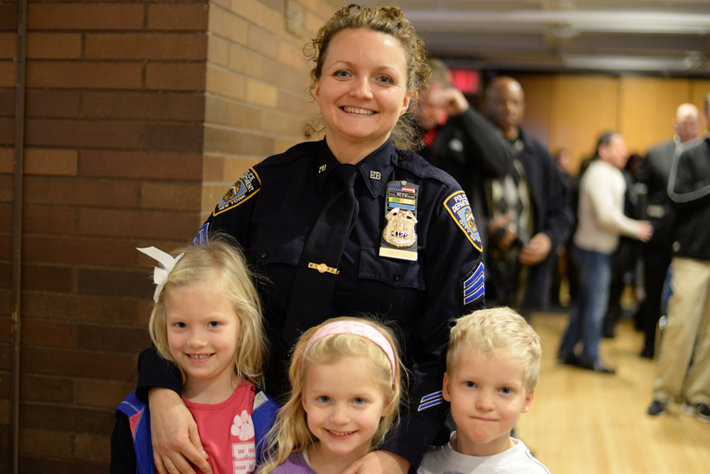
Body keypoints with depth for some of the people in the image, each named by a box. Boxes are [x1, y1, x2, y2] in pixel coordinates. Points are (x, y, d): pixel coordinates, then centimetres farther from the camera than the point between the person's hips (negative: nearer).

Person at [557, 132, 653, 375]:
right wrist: (635, 229, -13)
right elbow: (606, 216, -23)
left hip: (598, 247, 10)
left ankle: (567, 350, 22)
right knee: (595, 304, -2)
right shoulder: (599, 174, -16)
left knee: (584, 302, 15)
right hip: (594, 249, -10)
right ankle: (590, 357, 7)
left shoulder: (611, 175, 16)